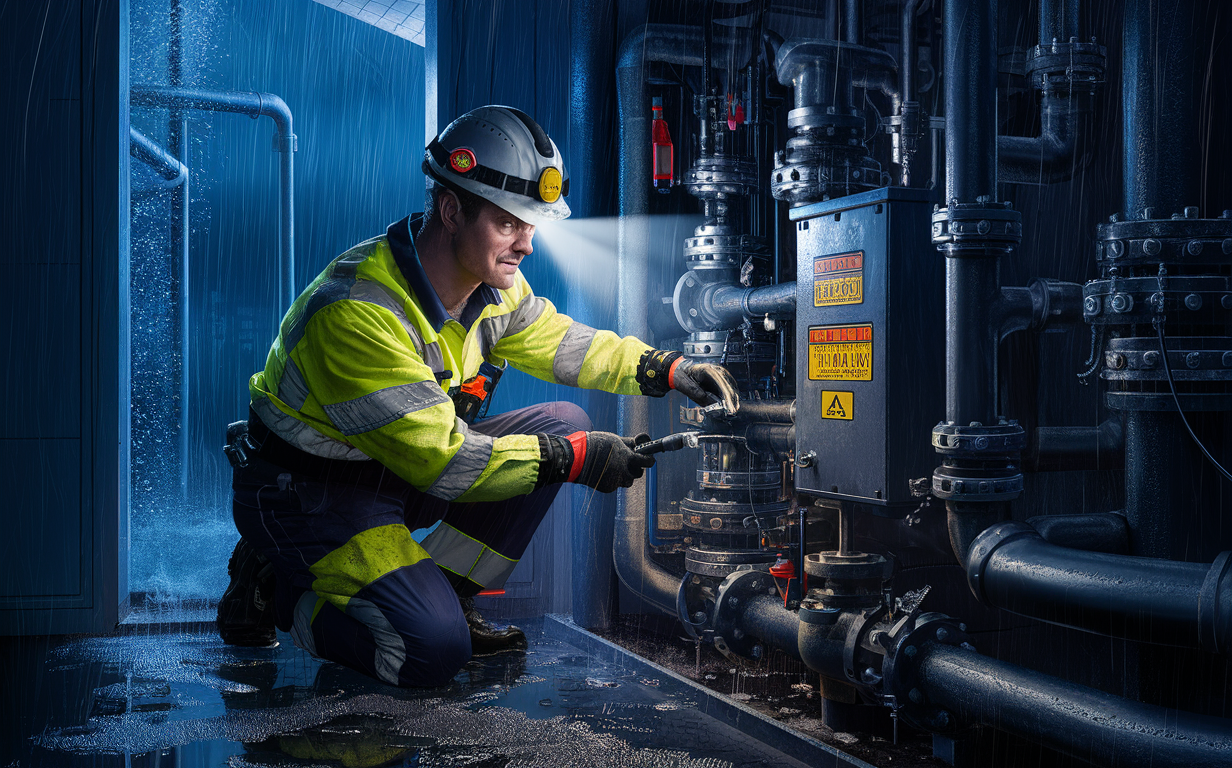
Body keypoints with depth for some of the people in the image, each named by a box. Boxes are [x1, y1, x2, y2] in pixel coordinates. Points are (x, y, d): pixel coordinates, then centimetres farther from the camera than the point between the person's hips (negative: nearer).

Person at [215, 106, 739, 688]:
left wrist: (666, 370, -4)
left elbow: (564, 344, 11)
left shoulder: (492, 284, -5)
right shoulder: (356, 312, -31)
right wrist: (572, 459, -27)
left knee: (561, 424, -3)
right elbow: (439, 458, -30)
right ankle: (277, 590, 2)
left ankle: (443, 598, 4)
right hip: (309, 494, -8)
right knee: (433, 651, -23)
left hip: (402, 475, 8)